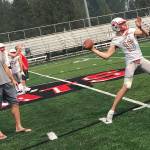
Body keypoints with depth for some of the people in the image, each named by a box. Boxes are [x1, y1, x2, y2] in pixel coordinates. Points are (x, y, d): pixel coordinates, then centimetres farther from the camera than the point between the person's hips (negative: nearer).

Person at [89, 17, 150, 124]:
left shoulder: (131, 31, -2)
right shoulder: (116, 41, -7)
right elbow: (106, 55, -9)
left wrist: (140, 27, -31)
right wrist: (93, 49, -15)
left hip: (141, 59, 4)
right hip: (131, 63, -4)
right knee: (126, 87, -13)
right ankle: (112, 111, -9)